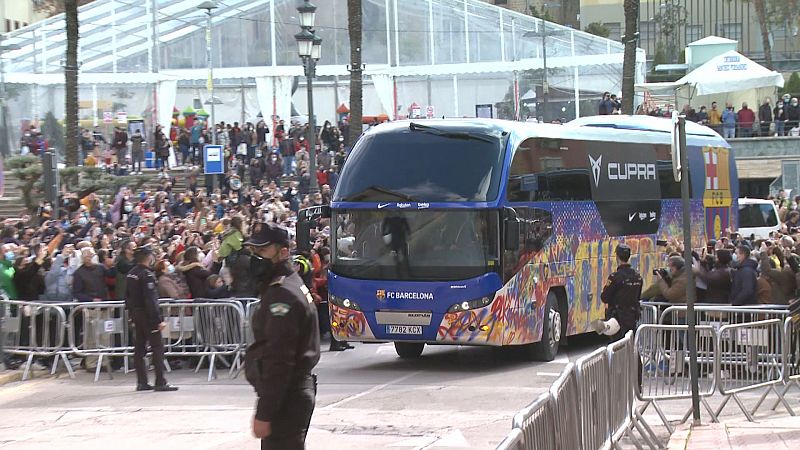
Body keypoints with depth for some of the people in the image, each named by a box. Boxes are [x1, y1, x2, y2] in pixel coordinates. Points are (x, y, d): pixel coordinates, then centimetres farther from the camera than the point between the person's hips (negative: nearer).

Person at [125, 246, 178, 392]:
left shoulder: (131, 274, 9)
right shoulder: (147, 275, -17)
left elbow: (128, 297, 15)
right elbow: (151, 300, -22)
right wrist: (159, 319, -21)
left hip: (136, 315, 9)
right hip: (147, 316, -9)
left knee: (139, 348, 10)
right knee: (157, 347, -5)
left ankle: (142, 382, 12)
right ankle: (160, 383, -9)